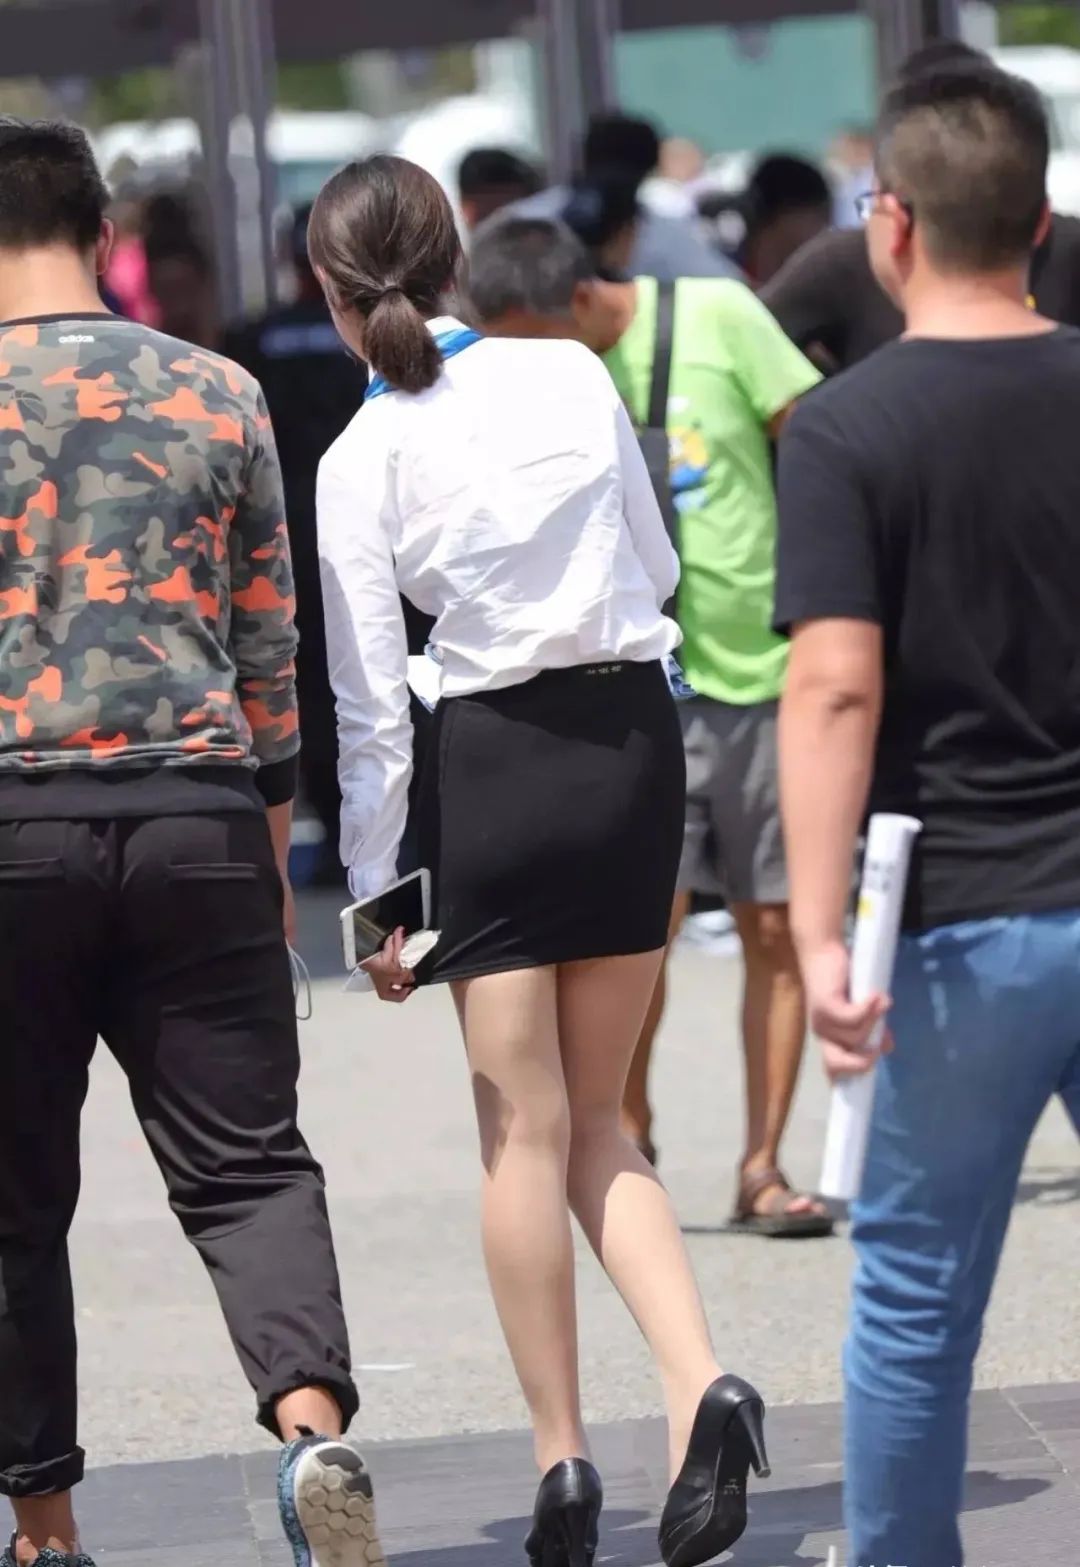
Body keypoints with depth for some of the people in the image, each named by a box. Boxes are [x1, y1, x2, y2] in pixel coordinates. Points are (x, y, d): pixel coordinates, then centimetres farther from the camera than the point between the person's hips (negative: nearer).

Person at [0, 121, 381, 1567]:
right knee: (247, 1162, 3)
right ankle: (311, 1419, -21)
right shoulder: (220, 397, 6)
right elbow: (270, 648, 10)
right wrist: (274, 846, 17)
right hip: (196, 816, 2)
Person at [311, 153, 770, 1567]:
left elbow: (372, 707, -6)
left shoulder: (362, 461, -8)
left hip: (495, 762, -3)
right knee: (594, 1124, 13)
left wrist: (377, 896, 0)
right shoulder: (574, 376, 0)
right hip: (640, 738, 3)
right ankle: (702, 1384, -8)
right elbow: (659, 567, 10)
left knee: (527, 1133, 7)